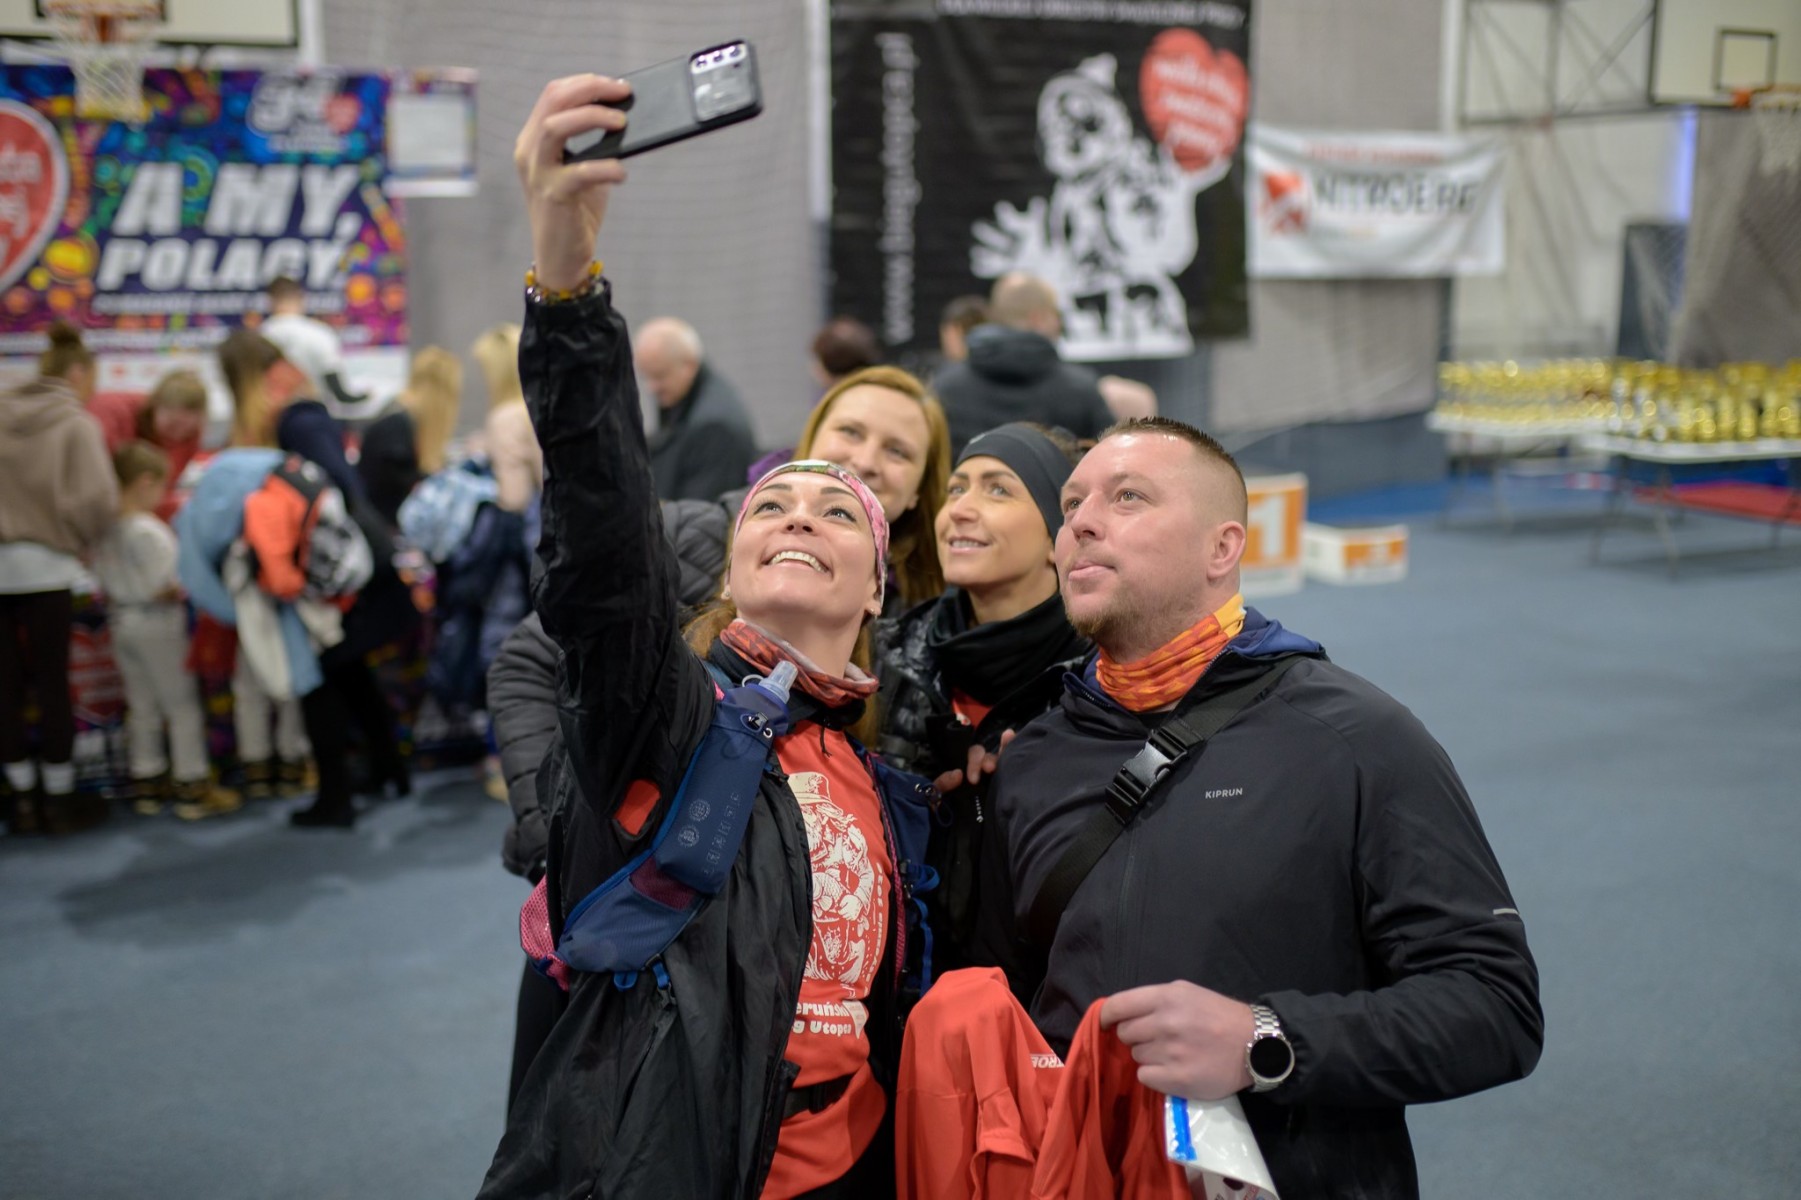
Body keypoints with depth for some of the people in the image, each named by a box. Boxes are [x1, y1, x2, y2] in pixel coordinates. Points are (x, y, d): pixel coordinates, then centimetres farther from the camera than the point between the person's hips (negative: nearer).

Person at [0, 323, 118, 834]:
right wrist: (76, 541, 4)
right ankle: (60, 800, 14)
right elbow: (97, 500, -14)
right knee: (52, 685, 6)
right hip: (43, 566, -4)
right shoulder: (77, 423, -5)